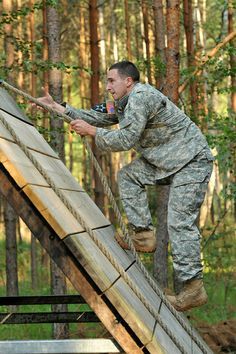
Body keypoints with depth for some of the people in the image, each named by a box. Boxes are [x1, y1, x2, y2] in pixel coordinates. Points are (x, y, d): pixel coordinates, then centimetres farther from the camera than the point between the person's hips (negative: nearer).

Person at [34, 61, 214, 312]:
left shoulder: (141, 97, -20)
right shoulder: (124, 103, 13)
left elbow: (126, 139, -23)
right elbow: (98, 117, 18)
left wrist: (91, 131, -13)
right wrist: (57, 108, 14)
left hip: (192, 161, -10)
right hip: (168, 160, 10)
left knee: (180, 221, -15)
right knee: (128, 176, 4)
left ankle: (193, 288, -15)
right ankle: (143, 235, 1)